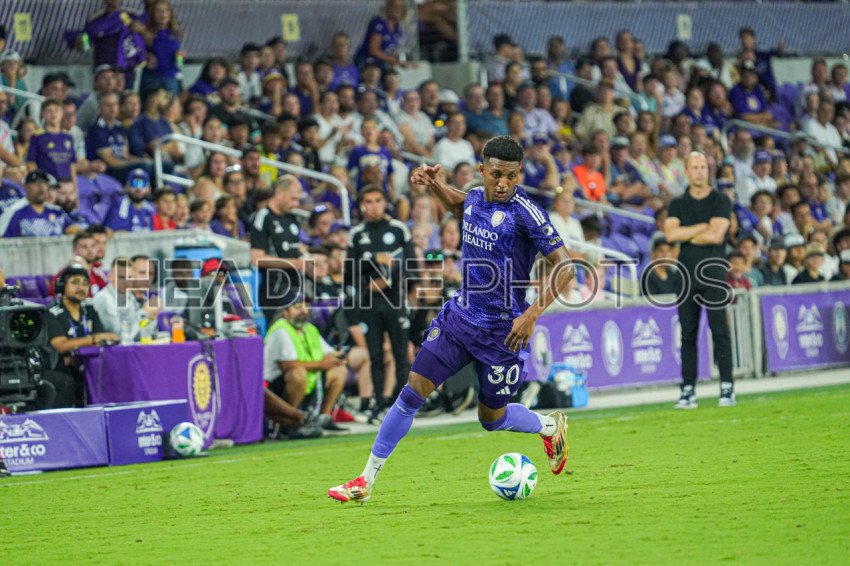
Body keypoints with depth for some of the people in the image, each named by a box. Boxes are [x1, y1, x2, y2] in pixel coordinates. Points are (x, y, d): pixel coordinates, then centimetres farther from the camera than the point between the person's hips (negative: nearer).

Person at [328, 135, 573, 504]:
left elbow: (564, 267, -20)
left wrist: (533, 314, -28)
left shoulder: (525, 213, -18)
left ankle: (550, 427, 41)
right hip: (460, 315, 5)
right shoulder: (476, 198, 1)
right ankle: (367, 480, 1)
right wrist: (435, 184, 9)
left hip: (502, 329, -5)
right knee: (414, 391, -4)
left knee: (492, 418, 9)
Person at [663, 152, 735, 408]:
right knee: (688, 335, 2)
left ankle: (727, 388, -5)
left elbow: (715, 235, -10)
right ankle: (688, 391, 4)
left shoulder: (720, 201, 3)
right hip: (687, 273, 3)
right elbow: (670, 234, -4)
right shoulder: (678, 204, 13)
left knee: (720, 331, -7)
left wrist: (686, 235, 0)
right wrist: (703, 227, -7)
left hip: (713, 272, -3)